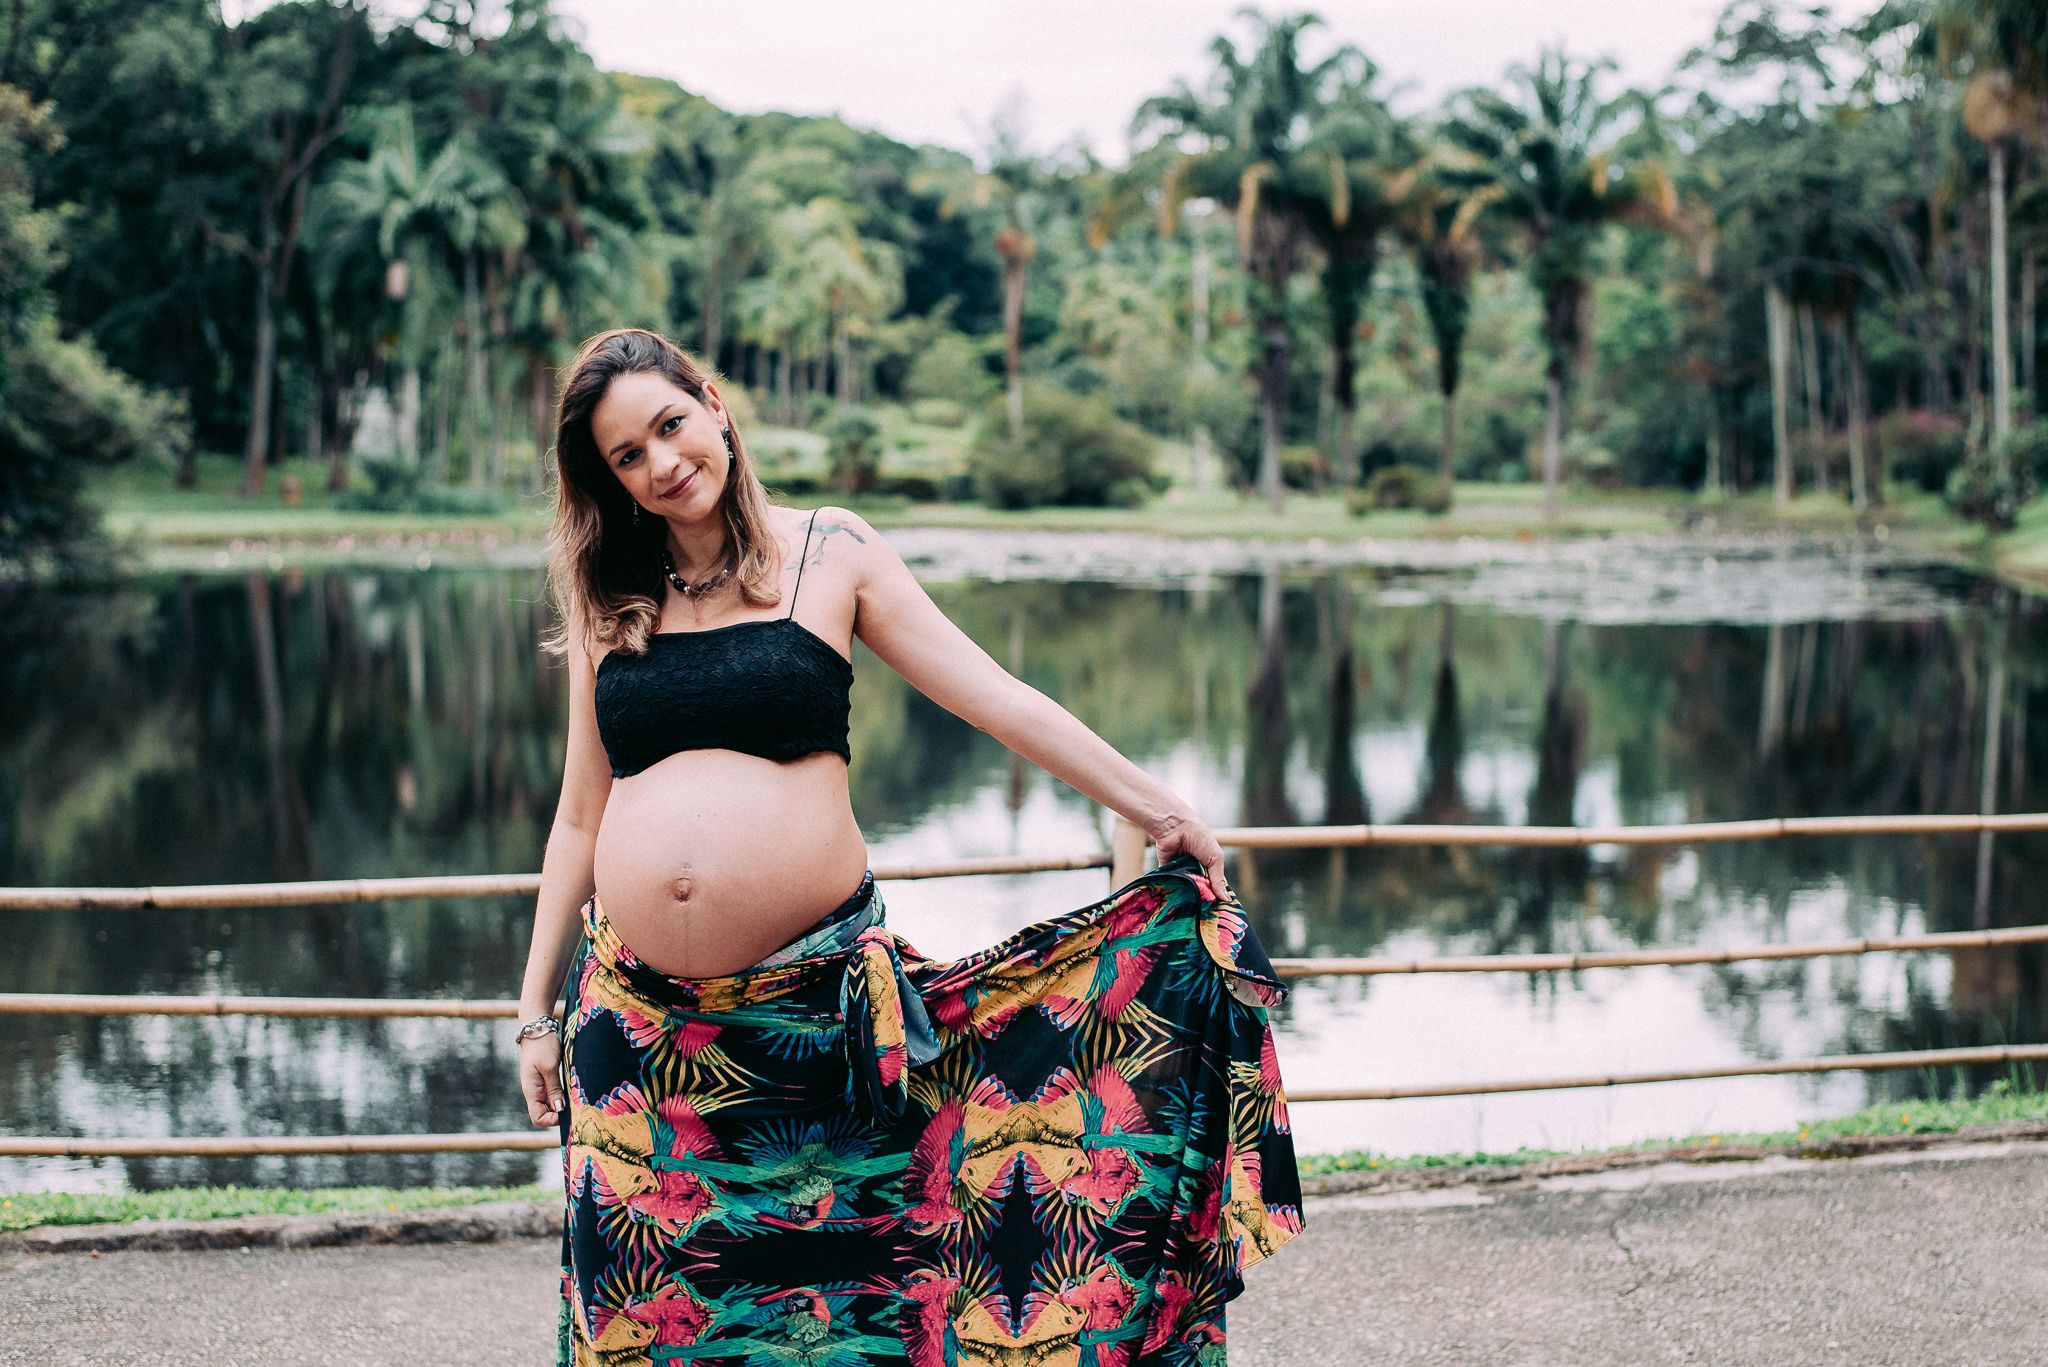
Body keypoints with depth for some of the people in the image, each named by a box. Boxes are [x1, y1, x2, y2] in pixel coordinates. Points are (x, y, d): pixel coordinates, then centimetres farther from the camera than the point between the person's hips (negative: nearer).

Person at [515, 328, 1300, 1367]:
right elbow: (580, 818, 15)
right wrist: (537, 1009, 14)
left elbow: (994, 698, 2)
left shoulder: (829, 553, 3)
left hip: (809, 1002, -2)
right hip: (638, 1013, 2)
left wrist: (1158, 810, -1)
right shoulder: (608, 603, 10)